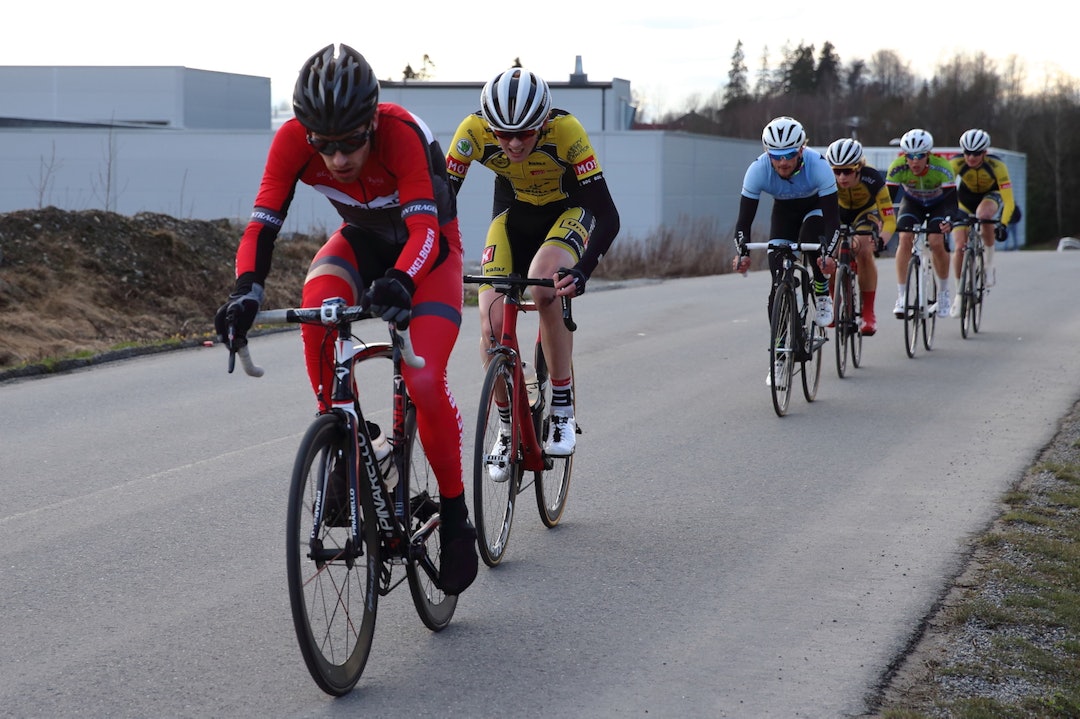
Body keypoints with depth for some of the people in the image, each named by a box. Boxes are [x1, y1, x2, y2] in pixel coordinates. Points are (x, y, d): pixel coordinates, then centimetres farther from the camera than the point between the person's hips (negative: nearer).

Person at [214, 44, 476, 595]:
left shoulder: (401, 134, -37)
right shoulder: (293, 139, -28)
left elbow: (424, 229, -45)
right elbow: (262, 223, -31)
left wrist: (400, 282, -65)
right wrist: (246, 290, -49)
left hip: (427, 244, -3)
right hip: (361, 237, 3)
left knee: (424, 381, -21)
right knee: (316, 310, -32)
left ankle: (455, 517, -2)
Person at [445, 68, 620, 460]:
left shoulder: (565, 130, -35)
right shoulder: (473, 130, -29)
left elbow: (608, 216, -36)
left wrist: (581, 270, -52)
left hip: (570, 211, -3)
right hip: (513, 212, 3)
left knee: (543, 284, -34)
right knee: (491, 323, -15)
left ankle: (563, 408, -17)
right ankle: (509, 425, 10)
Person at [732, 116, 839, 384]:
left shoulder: (818, 165, -36)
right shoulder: (758, 169, -32)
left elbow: (833, 218, -36)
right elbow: (744, 219, -28)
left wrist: (828, 255, -51)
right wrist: (742, 253, -45)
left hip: (816, 208, -2)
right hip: (784, 211, 2)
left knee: (810, 241, -36)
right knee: (779, 282, -10)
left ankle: (822, 295, -6)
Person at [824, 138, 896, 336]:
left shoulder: (873, 179, -35)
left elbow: (889, 219, -34)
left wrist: (881, 240, -53)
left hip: (865, 213, -2)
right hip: (838, 213, 2)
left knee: (864, 252, -28)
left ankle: (868, 313, -17)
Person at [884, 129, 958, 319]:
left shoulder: (942, 167, -34)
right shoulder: (898, 167, -30)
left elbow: (951, 200, -36)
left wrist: (949, 219, -56)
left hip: (939, 204, -1)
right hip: (912, 203, 2)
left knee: (937, 242, -23)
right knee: (904, 238, -23)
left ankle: (943, 292, 0)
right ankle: (901, 297, -17)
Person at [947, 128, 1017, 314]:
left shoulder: (997, 166, -32)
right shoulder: (956, 164, -29)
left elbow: (1008, 201, -33)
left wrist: (1003, 224, -47)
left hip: (990, 196, -2)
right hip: (965, 199, 2)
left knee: (983, 215, -38)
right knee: (959, 247, -12)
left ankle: (990, 263, -17)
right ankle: (959, 294, 7)